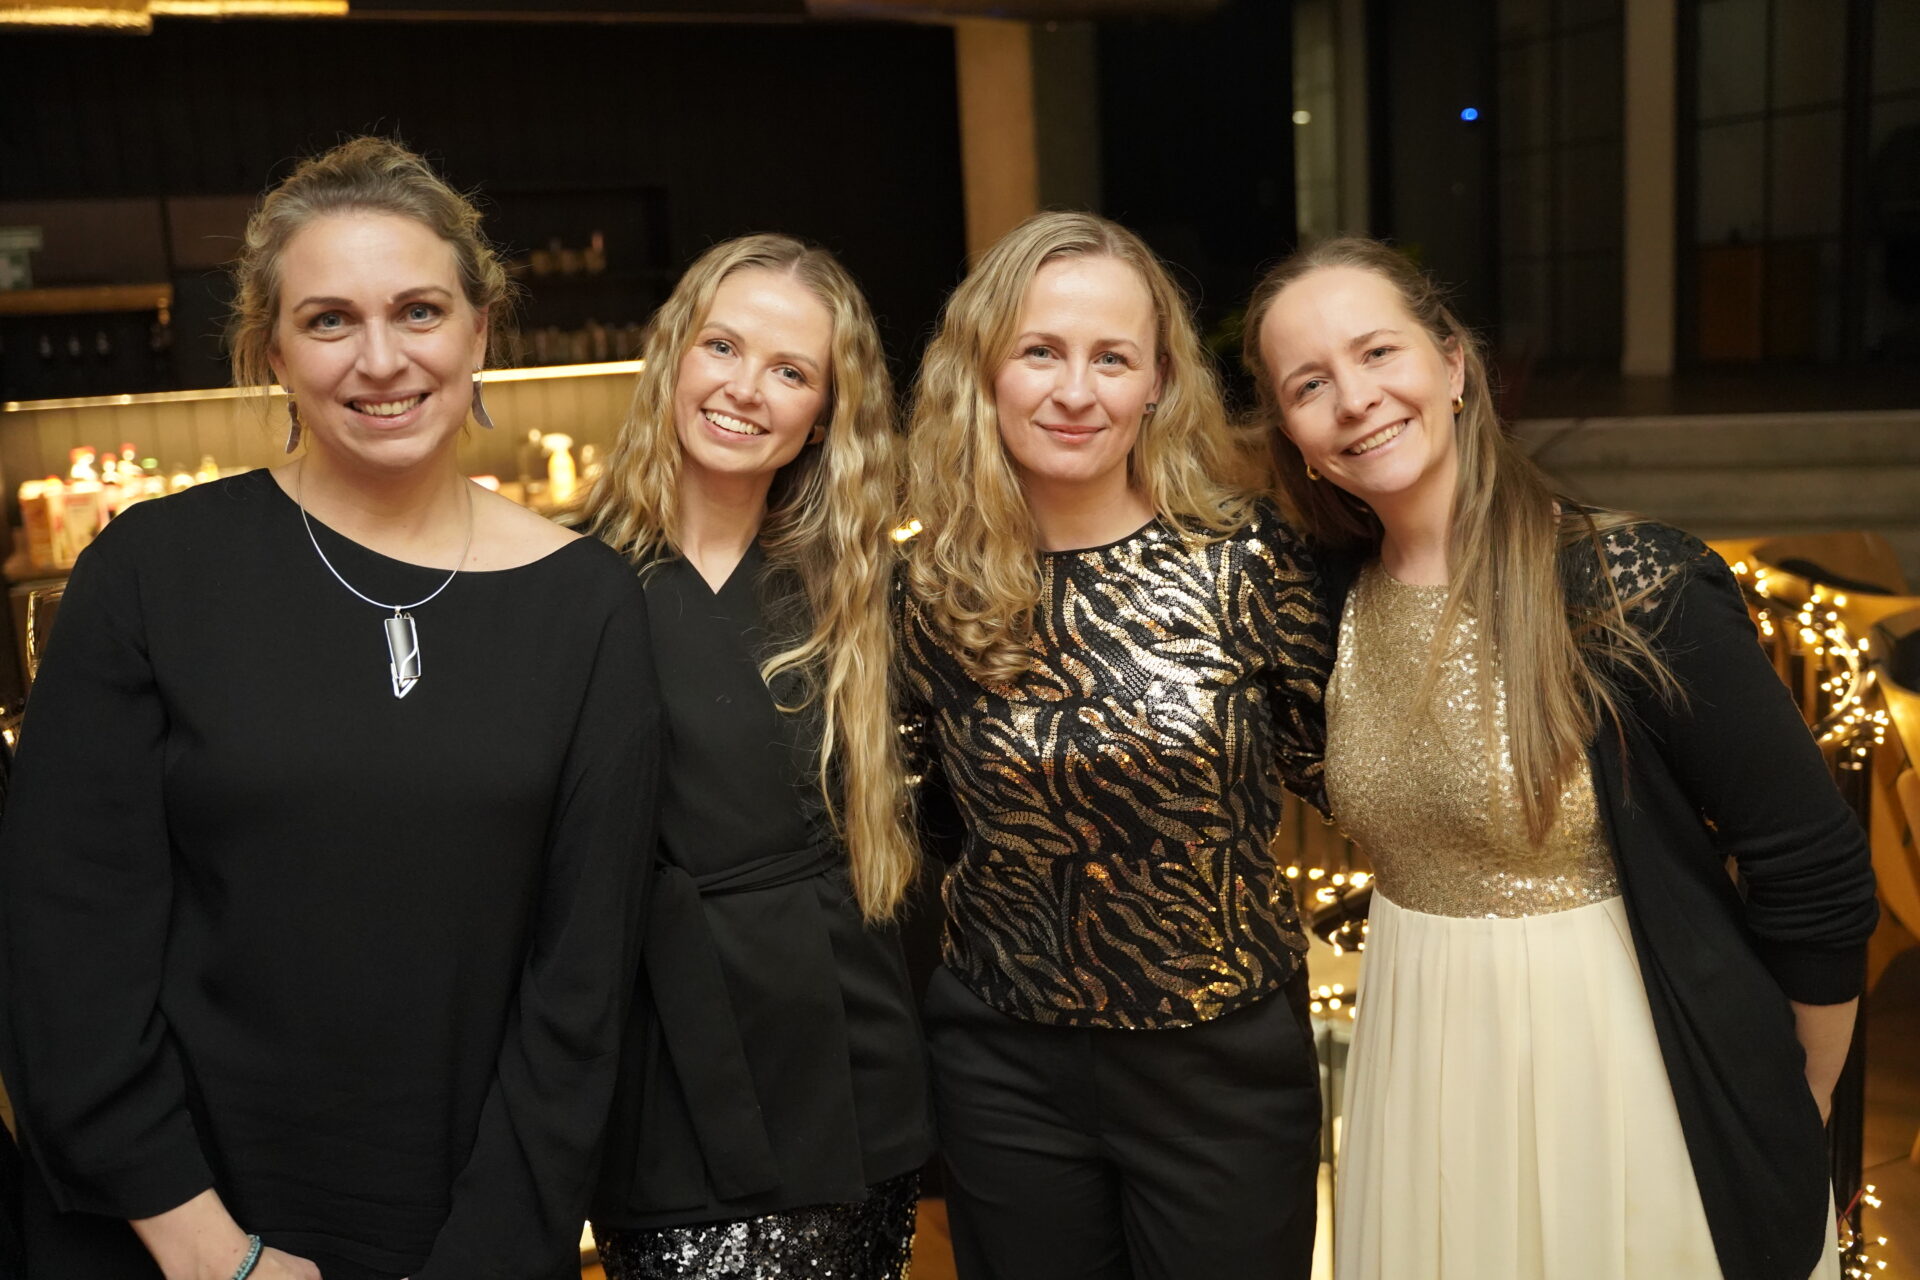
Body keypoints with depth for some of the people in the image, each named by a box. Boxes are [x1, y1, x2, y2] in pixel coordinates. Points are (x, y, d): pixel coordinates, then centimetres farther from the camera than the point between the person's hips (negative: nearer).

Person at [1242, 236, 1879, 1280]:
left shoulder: (1628, 588, -20)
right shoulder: (1335, 593, -4)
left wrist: (1796, 1119, -2)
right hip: (1420, 1075, 5)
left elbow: (1816, 871, -12)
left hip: (1619, 1068, -5)